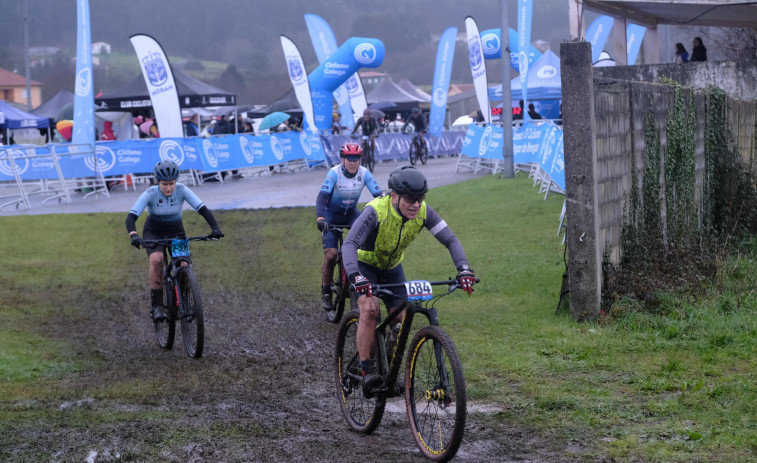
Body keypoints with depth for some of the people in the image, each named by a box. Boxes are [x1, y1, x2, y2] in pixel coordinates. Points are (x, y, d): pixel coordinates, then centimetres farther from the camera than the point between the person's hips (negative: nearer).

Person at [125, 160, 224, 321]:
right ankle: (157, 306, -21)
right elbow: (131, 216, -31)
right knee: (156, 259, -30)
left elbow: (203, 209, -26)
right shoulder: (150, 194, -24)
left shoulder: (182, 190, -21)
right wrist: (134, 235, -50)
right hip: (153, 232, -2)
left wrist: (215, 228, -42)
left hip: (176, 231, 2)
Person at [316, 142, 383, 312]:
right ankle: (326, 292, 5)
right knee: (331, 254, -15)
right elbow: (322, 196, -34)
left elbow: (379, 195, -19)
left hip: (351, 213, 3)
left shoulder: (364, 173, -16)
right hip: (332, 215, -3)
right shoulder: (335, 173, -24)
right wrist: (320, 217, -50)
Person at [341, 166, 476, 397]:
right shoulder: (376, 211, -37)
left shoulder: (423, 211, -23)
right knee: (369, 309, -27)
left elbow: (450, 239, -22)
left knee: (401, 319, -3)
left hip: (392, 266, 5)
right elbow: (349, 244, -46)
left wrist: (464, 270, -39)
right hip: (365, 263, -5)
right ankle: (367, 372, -23)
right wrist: (357, 278, -62)